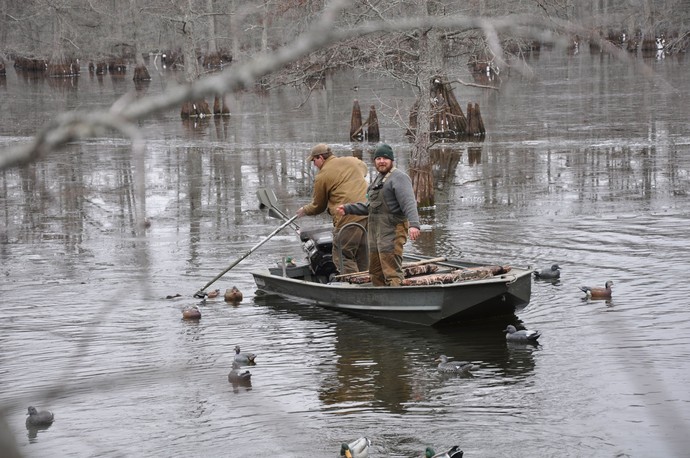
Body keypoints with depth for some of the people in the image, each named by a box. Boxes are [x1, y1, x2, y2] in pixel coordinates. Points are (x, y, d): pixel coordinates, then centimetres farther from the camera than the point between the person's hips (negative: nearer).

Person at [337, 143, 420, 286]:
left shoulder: (398, 178, -9)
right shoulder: (378, 179, 23)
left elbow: (409, 203, -21)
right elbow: (370, 206, 32)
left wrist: (414, 224, -35)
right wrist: (348, 209, 28)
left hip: (392, 231, -10)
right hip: (375, 232, 10)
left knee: (391, 273, -14)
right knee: (375, 272, 14)